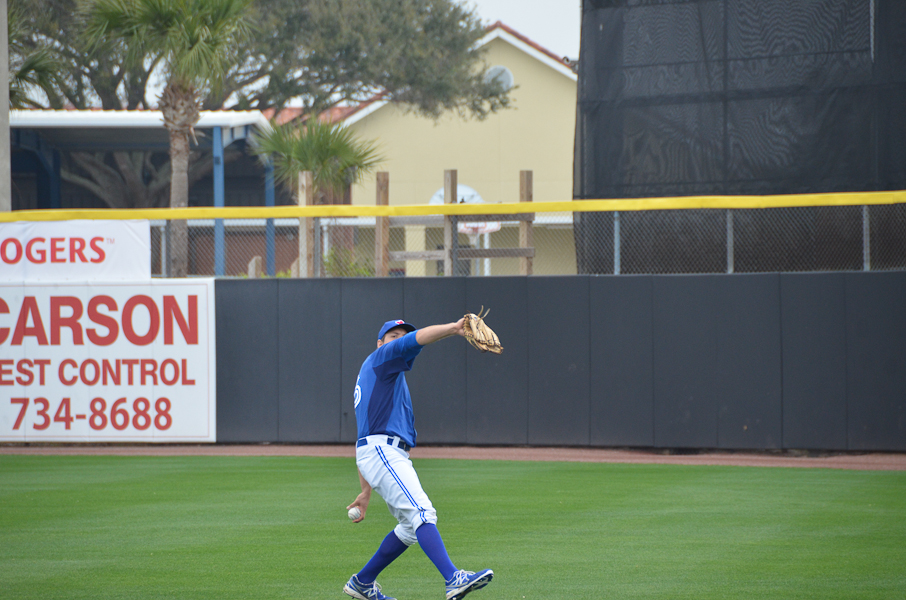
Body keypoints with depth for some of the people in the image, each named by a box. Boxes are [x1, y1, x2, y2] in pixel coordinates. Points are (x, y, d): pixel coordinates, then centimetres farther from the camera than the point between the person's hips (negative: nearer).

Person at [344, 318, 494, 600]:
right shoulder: (379, 359, 6)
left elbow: (365, 438, 28)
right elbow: (415, 340, -15)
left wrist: (366, 492, 25)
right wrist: (452, 329, -31)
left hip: (392, 457, 10)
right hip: (381, 451, -10)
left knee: (411, 528, 15)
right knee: (422, 513, -23)